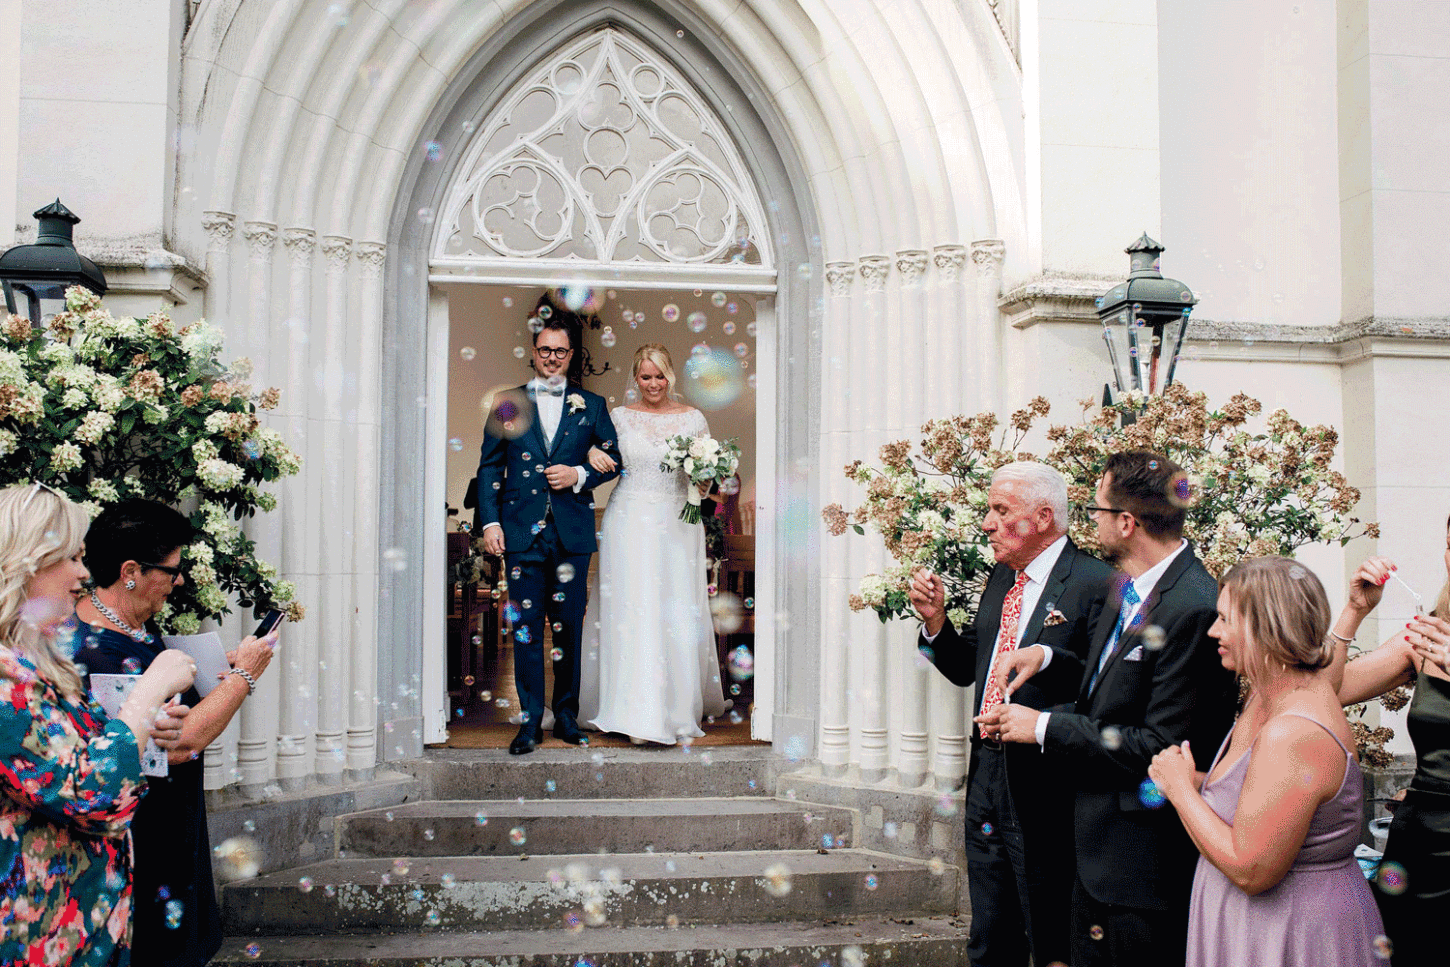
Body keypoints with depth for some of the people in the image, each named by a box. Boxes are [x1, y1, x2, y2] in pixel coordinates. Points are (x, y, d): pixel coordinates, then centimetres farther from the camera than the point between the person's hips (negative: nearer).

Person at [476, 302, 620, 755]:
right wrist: (490, 521, -2)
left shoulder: (591, 405, 9)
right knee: (526, 628, 1)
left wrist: (580, 475, -7)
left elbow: (614, 460, 11)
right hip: (521, 531, 0)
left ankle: (567, 714, 19)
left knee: (569, 626, 6)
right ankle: (530, 720, 8)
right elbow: (490, 466, 8)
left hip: (572, 532, 1)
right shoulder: (507, 403, 8)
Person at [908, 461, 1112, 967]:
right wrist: (935, 619, 1)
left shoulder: (1095, 583, -14)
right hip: (988, 781, 8)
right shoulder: (1001, 577, 12)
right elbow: (966, 669, 16)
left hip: (1046, 792, -8)